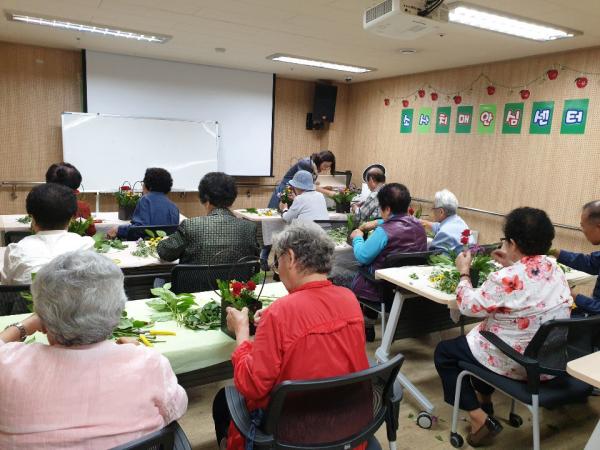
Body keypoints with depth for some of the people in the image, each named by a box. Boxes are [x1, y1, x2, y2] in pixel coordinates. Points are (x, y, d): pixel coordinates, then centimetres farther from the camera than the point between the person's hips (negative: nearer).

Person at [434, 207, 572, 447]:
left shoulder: (506, 279, -30)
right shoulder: (554, 268, -5)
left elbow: (469, 306, -16)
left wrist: (464, 272, -3)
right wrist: (511, 265, 12)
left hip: (515, 364, -8)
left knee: (443, 352, 12)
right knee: (479, 338, 34)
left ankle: (479, 418, 6)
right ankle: (484, 400, 43)